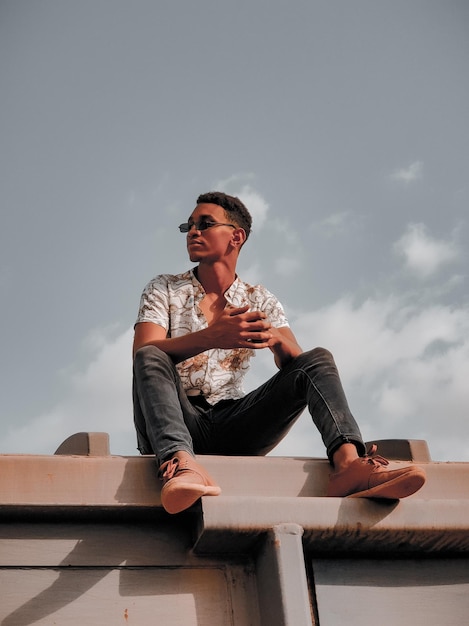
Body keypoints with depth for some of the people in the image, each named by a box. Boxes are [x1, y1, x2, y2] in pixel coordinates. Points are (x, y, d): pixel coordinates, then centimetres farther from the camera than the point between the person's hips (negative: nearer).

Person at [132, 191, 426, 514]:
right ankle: (182, 464, -57)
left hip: (233, 425, 2)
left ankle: (349, 463, -39)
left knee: (319, 358, -12)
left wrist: (276, 339, -24)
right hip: (178, 424, -2)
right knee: (151, 357, -30)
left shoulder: (261, 301, 15)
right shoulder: (164, 290, 9)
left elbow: (298, 364, 0)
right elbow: (143, 355, -11)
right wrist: (211, 337, -28)